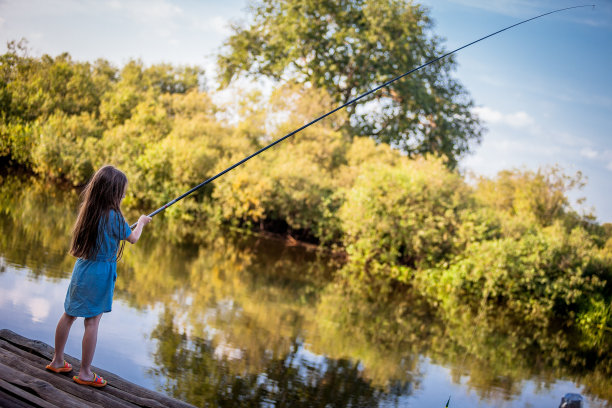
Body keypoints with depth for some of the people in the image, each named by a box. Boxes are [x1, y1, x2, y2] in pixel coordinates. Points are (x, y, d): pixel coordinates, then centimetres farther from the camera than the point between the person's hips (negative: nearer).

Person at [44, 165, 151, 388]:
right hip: (101, 272, -7)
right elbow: (133, 239, -2)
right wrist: (141, 222, 16)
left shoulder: (88, 211, 1)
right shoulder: (114, 217, -18)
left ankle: (57, 361, 29)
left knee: (69, 314, 15)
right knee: (92, 321, 0)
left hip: (82, 268, 7)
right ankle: (85, 373, 8)